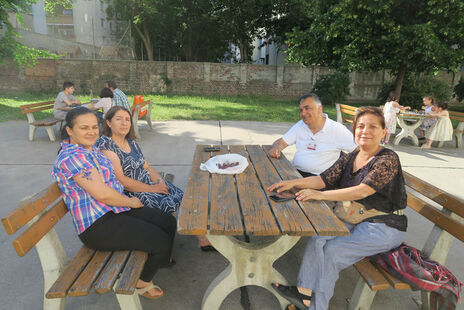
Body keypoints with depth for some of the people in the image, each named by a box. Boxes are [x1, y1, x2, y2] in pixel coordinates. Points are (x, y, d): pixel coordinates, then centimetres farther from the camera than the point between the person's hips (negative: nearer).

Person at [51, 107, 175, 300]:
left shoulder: (89, 150, 11)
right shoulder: (73, 157, -21)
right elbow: (102, 194, -24)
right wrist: (130, 202, -7)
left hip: (115, 210, 10)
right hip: (98, 227, -10)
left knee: (169, 223, 4)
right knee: (161, 241, -15)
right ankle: (143, 283, 13)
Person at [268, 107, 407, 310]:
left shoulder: (388, 159, -15)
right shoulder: (349, 158, 6)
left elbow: (362, 191, -27)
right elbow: (324, 179, -1)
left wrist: (321, 195, -33)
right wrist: (293, 183, -16)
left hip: (386, 226, -6)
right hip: (357, 219, 6)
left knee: (332, 250, -19)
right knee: (318, 237, -17)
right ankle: (304, 292, -12)